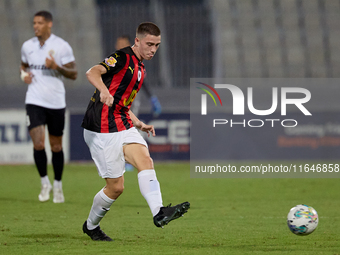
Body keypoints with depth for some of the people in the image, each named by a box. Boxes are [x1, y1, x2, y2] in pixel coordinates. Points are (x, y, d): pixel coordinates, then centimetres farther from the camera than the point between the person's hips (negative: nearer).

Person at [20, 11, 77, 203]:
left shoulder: (62, 46, -6)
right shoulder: (28, 46, 5)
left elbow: (73, 74, -6)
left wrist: (57, 67, -23)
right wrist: (24, 74, 1)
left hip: (56, 102, -1)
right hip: (35, 102, 1)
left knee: (56, 146, 8)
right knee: (38, 144, -13)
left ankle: (58, 185, 25)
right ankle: (45, 183, 4)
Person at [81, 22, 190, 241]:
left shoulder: (140, 68, 18)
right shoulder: (122, 58, -10)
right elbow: (92, 73, -28)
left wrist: (138, 124, 19)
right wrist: (104, 91, -48)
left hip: (122, 126, 8)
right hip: (102, 131, -8)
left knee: (145, 160, -18)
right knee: (116, 187, -3)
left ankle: (159, 212, -30)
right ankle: (91, 225, 18)